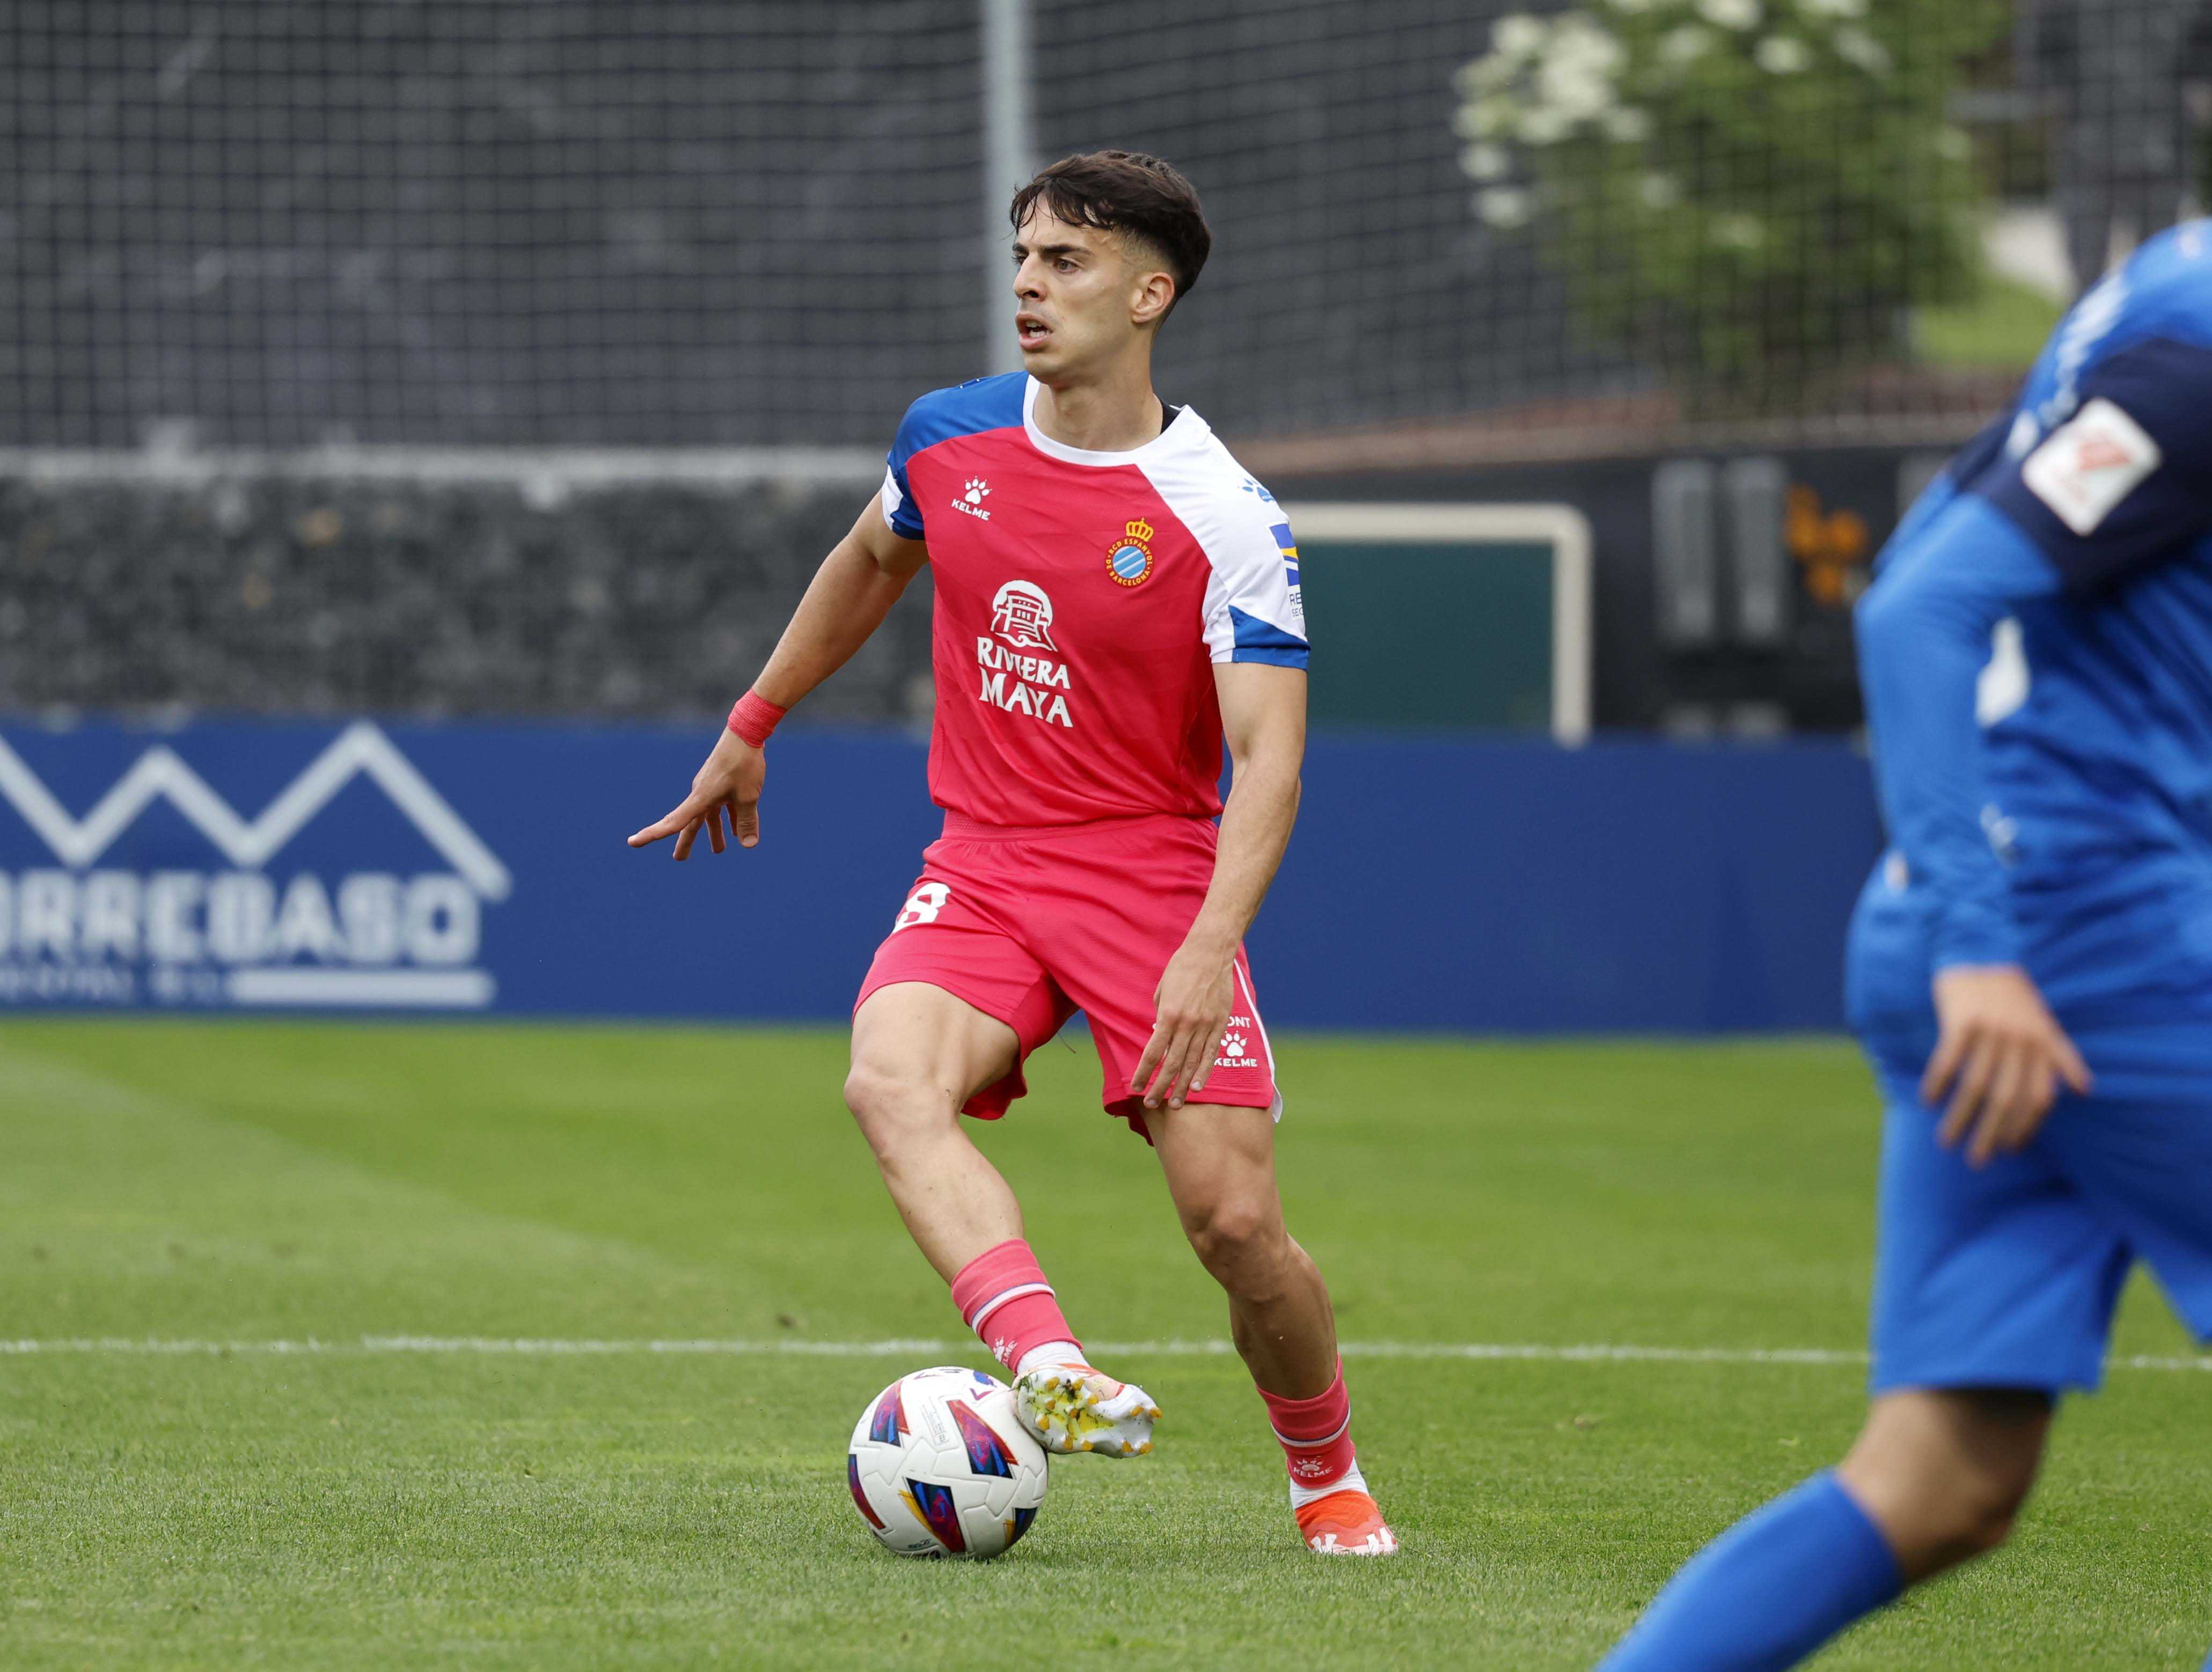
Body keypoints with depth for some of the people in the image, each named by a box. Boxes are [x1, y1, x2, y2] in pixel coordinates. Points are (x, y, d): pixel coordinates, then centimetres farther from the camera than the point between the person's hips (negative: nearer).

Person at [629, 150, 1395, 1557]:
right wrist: (752, 727, 32)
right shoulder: (948, 438, 3)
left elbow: (1269, 757, -17)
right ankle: (1050, 1368, -47)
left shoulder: (1228, 523, -12)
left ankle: (1328, 1475, 17)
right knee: (890, 1083, -29)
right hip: (982, 866, 3)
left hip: (1156, 875, -3)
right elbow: (870, 563, 25)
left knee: (1235, 1219, -11)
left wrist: (1207, 951, -31)